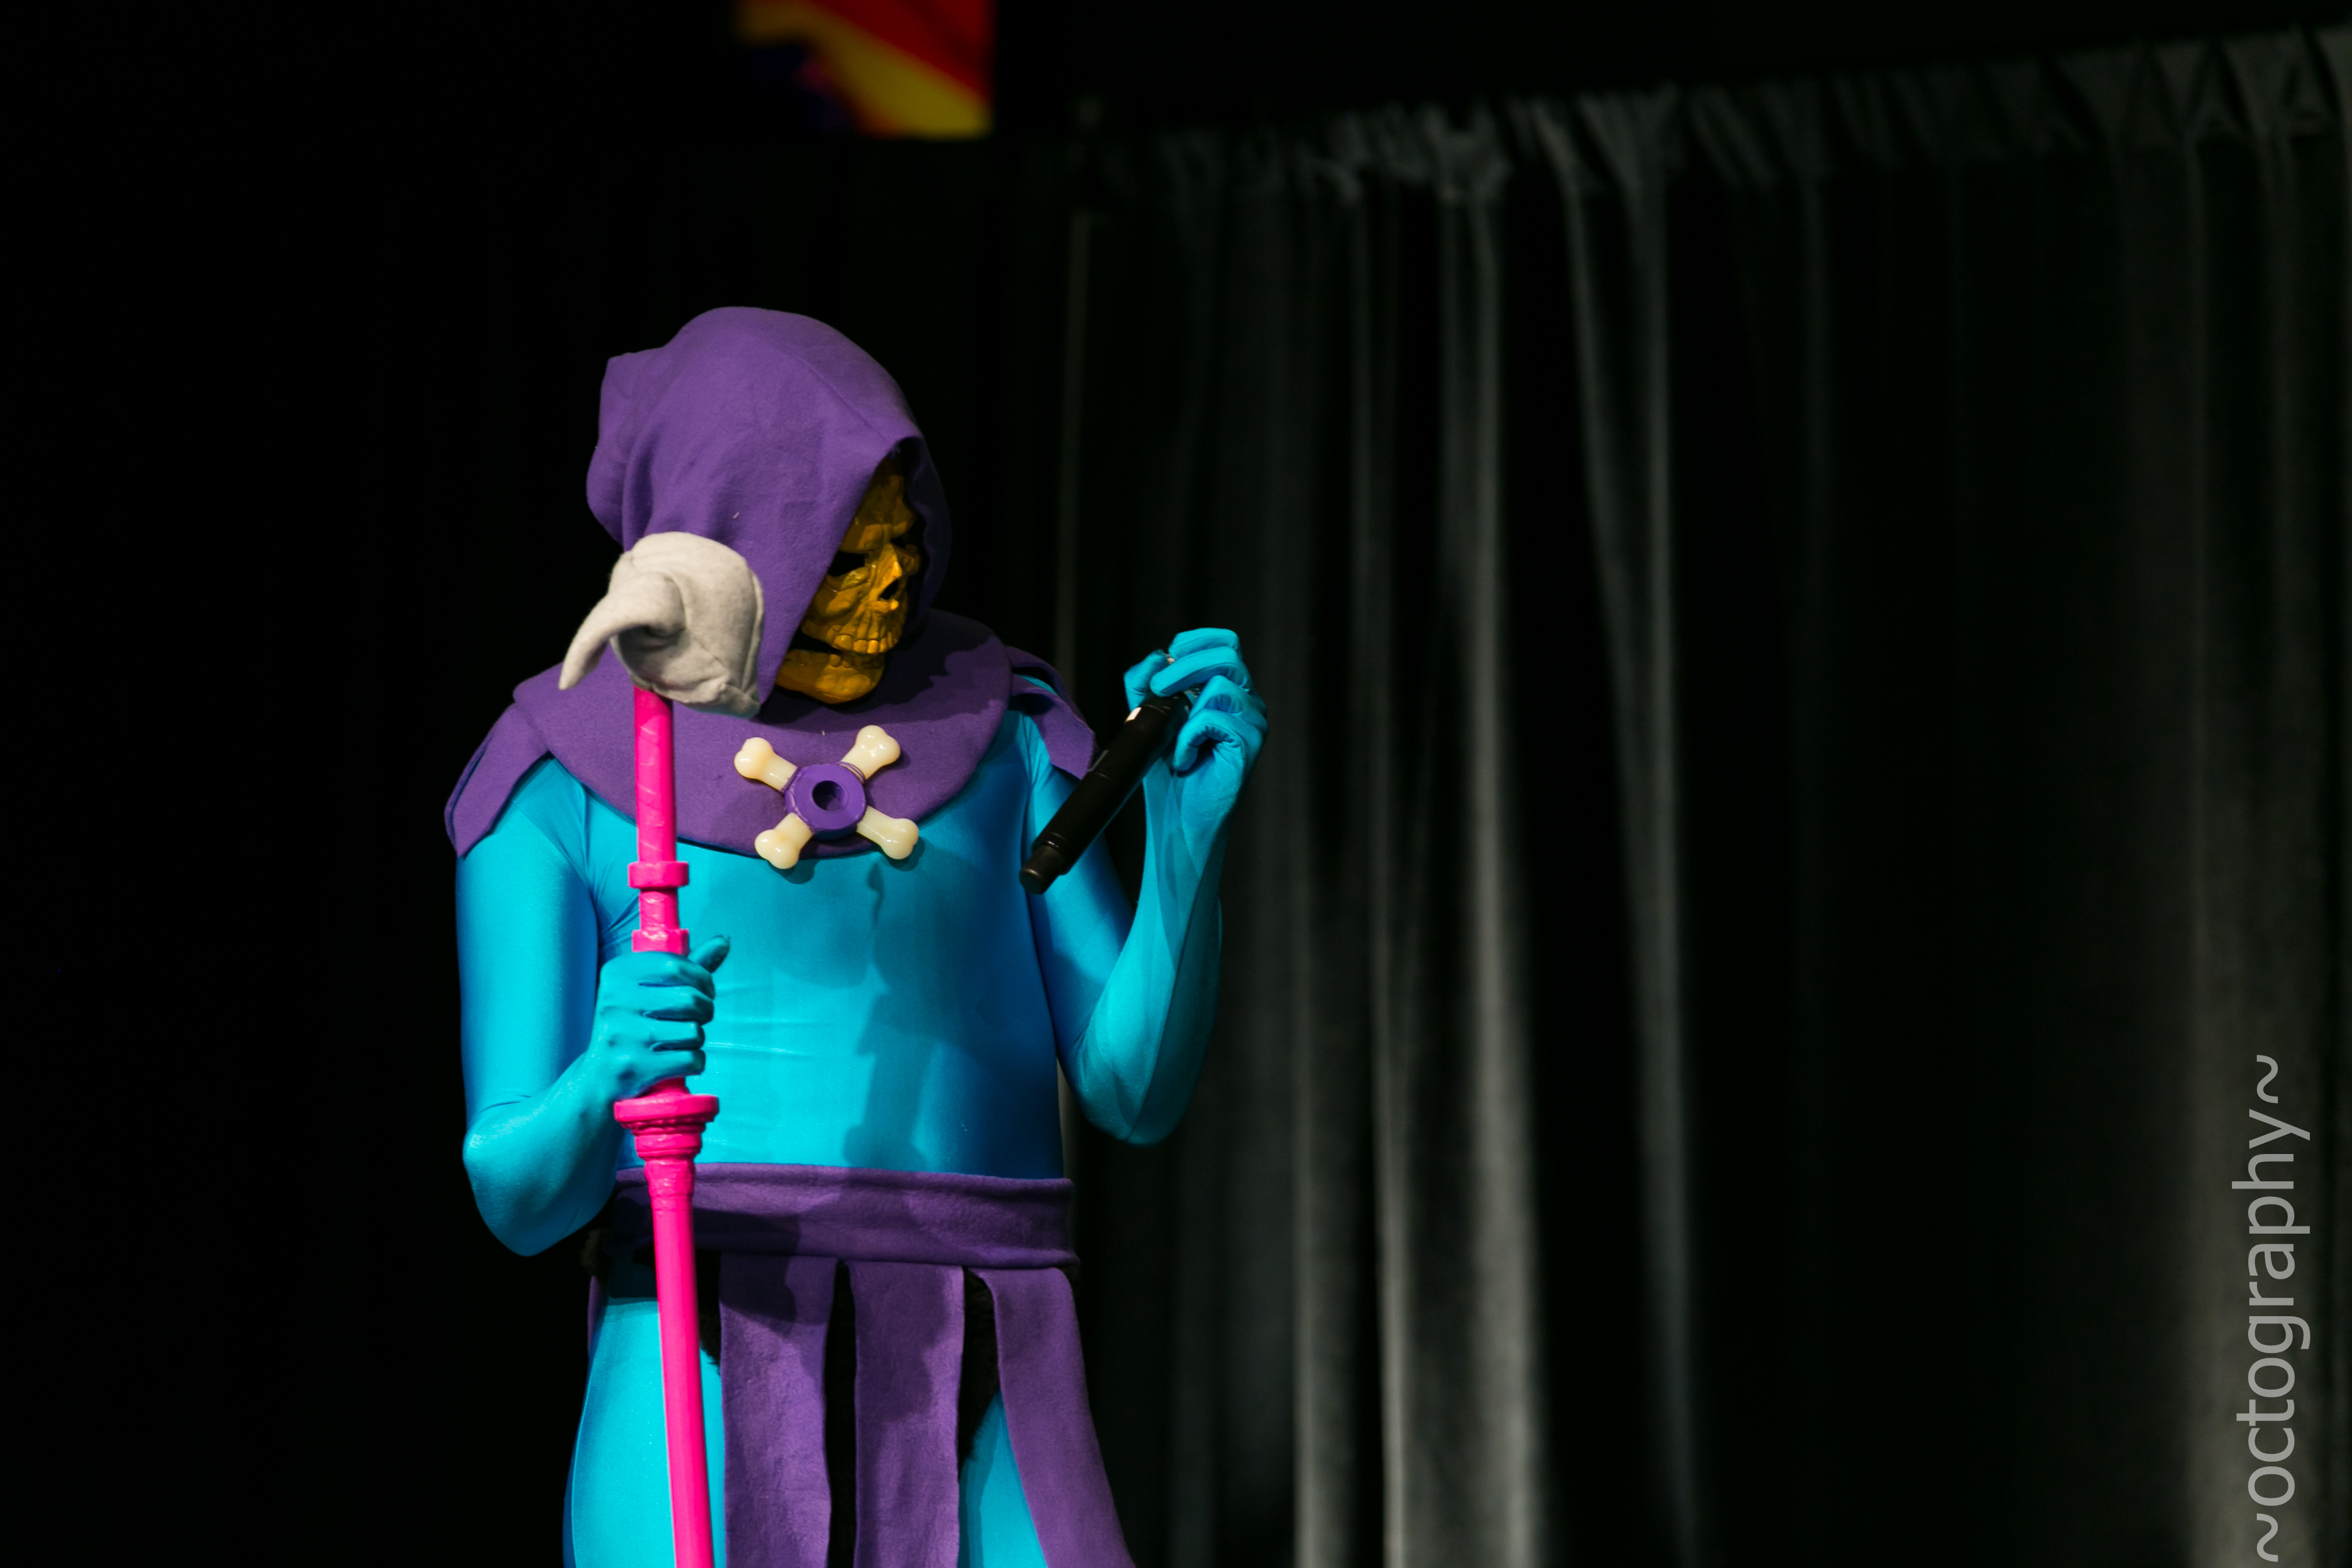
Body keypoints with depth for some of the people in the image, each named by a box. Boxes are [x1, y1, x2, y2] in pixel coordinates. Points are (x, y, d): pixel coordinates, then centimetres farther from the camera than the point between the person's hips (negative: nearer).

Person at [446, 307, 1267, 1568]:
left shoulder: (994, 736, 11)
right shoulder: (559, 792, 3)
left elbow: (1137, 1088, 4)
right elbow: (520, 1191, -2)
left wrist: (1189, 818, -13)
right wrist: (611, 1079, -25)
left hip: (972, 1426, 3)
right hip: (710, 1417, -2)